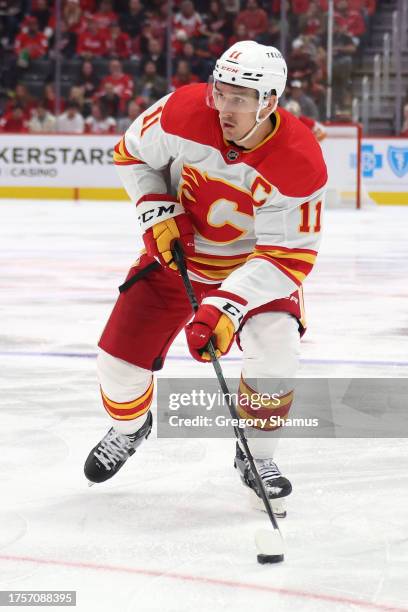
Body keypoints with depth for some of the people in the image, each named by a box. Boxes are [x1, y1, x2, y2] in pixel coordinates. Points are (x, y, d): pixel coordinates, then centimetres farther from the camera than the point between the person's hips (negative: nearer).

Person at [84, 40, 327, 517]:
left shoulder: (300, 163, -31)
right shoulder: (184, 112, -26)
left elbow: (287, 257, -28)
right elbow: (131, 155, -4)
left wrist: (228, 306, -38)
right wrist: (157, 212, -18)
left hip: (255, 262, -2)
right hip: (176, 251, 2)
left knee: (273, 347, -28)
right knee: (120, 357, -2)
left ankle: (256, 456, -2)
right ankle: (129, 427, 34)